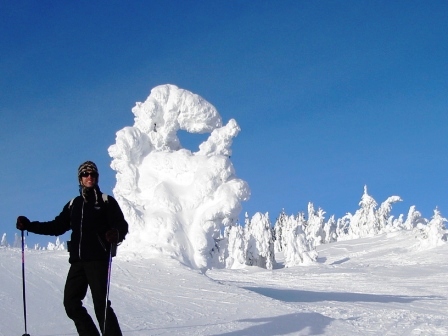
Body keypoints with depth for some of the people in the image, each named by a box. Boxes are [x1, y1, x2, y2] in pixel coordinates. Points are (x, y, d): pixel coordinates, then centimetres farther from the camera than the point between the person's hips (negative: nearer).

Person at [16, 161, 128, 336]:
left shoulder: (106, 201, 6)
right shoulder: (74, 204, 19)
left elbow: (122, 226, -4)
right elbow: (57, 226, 21)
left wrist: (116, 234, -28)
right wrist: (29, 225, 13)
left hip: (99, 260, -5)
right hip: (78, 261, 6)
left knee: (101, 304, -12)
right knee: (71, 303, -1)